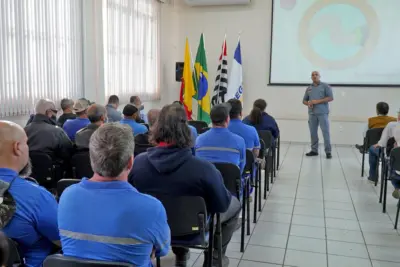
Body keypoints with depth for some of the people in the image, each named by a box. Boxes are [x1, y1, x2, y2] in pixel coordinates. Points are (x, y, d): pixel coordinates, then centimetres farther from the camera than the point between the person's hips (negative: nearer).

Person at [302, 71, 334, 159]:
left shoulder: (325, 86, 2)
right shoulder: (309, 88, 15)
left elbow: (330, 98, -6)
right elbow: (304, 100, 20)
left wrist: (318, 101, -14)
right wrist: (308, 103, -5)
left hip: (323, 113, -4)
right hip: (312, 113, 4)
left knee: (325, 132, -6)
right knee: (313, 132, 6)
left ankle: (328, 151, -1)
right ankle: (314, 150, 14)